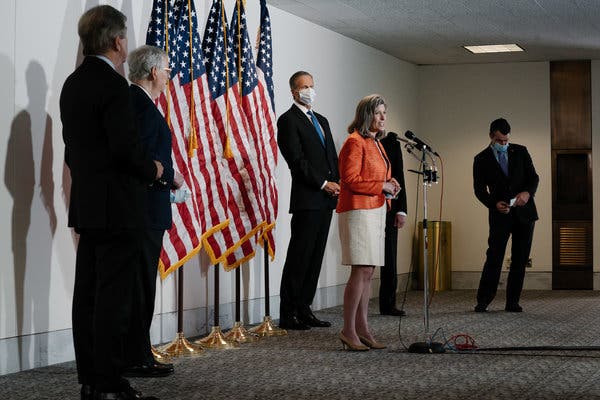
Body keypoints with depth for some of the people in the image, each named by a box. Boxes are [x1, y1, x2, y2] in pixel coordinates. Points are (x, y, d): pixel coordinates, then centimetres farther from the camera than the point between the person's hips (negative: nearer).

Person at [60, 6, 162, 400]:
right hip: (117, 206, -9)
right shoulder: (113, 86, -15)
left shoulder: (73, 84, 12)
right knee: (114, 297, -6)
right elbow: (126, 148, -21)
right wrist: (152, 170, -3)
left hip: (86, 205, 9)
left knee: (88, 293, 10)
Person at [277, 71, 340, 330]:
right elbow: (297, 160, -12)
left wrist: (337, 184, 3)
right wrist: (324, 184, -13)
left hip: (325, 200, 8)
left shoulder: (321, 121, 22)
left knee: (315, 256, 7)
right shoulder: (288, 120, -4)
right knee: (299, 257, -7)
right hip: (307, 199, -8)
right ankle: (288, 315, -4)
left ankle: (303, 309, 12)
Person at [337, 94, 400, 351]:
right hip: (358, 211, -10)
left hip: (376, 211, 10)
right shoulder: (355, 142, -10)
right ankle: (348, 331, -9)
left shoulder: (376, 144, 20)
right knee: (361, 271, -13)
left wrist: (389, 185, 10)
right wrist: (381, 186, -14)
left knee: (368, 272, 8)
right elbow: (350, 179, -17)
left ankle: (362, 329, 11)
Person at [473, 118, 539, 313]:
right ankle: (483, 301, -5)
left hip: (524, 212, 2)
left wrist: (527, 193, -17)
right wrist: (494, 204, -18)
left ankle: (512, 302, 9)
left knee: (520, 260, 3)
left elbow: (533, 177, 5)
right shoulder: (482, 160, 1)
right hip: (500, 215, -2)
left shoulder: (520, 152, 6)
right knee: (494, 258, -11)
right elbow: (479, 189, 0)